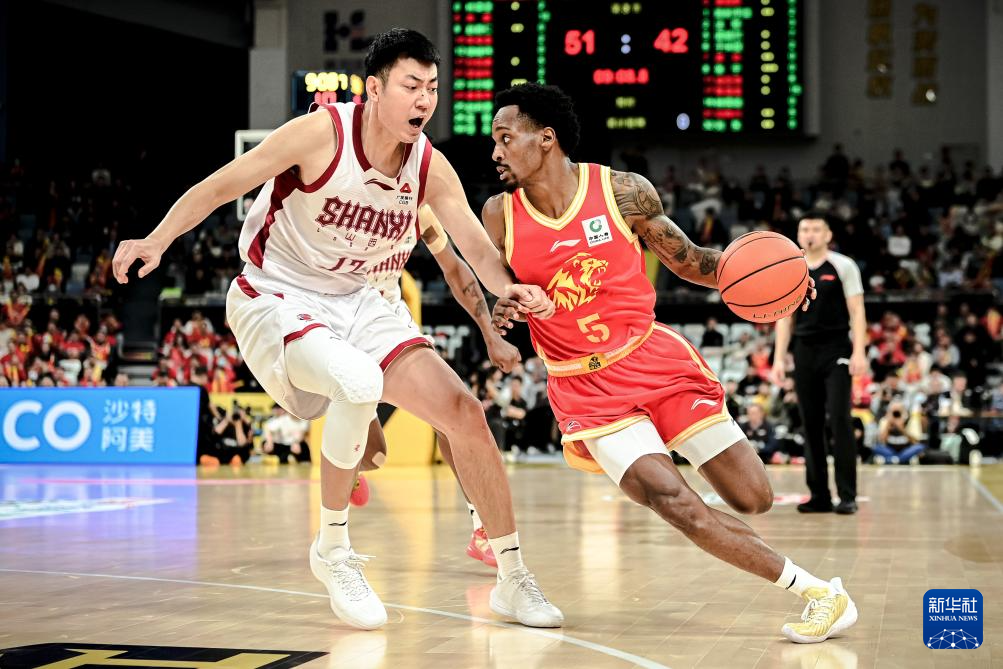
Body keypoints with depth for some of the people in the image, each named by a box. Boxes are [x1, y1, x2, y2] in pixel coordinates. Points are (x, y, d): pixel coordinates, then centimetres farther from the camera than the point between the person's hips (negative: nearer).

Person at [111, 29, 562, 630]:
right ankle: (333, 550, -12)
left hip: (355, 302, 6)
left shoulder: (430, 167, -4)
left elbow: (478, 246, -5)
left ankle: (514, 580, 10)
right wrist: (159, 239, -28)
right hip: (276, 299, -6)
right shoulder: (322, 133, -19)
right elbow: (220, 187, -15)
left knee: (464, 412, -4)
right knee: (360, 382, -35)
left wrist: (507, 287, -27)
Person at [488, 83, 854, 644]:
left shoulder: (622, 191, -8)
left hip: (654, 357, 1)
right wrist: (500, 316, -18)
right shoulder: (500, 216, -5)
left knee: (754, 498, -4)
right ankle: (818, 590, -11)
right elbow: (492, 295, 6)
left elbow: (688, 260, 4)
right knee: (675, 503, -21)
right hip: (586, 387, -1)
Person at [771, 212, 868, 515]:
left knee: (839, 420, -12)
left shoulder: (843, 266, -1)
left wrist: (859, 352, -15)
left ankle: (847, 496, -8)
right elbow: (785, 318, 13)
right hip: (804, 353, 4)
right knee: (811, 424, 4)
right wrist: (778, 358, 6)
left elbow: (857, 312, -5)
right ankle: (819, 496, 10)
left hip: (836, 353, -4)